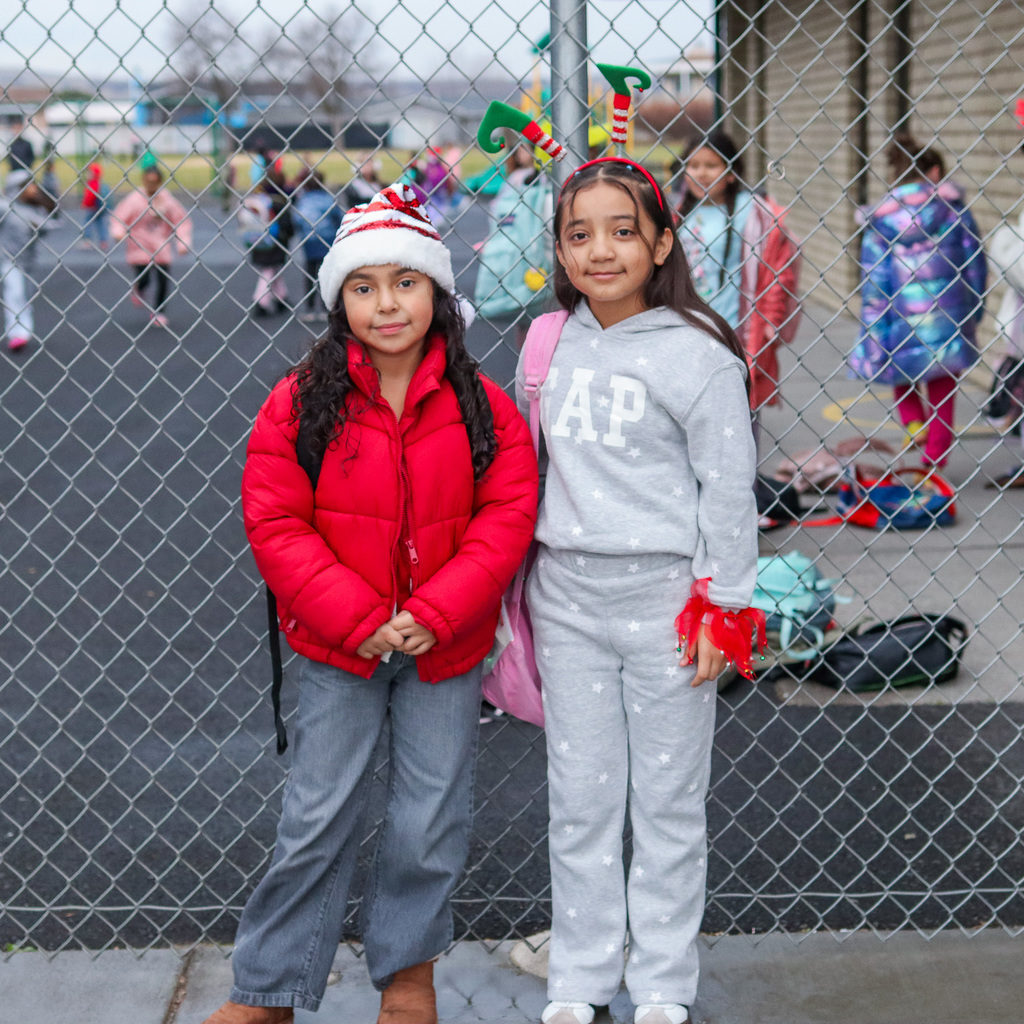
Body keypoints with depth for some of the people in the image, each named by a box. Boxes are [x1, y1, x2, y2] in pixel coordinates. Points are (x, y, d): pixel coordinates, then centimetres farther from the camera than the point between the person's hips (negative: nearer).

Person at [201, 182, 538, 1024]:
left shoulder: (482, 406, -6)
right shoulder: (301, 403, -9)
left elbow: (507, 518, -7)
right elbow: (276, 523, -10)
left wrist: (435, 614, -18)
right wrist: (358, 620, -17)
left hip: (446, 646, 1)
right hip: (339, 648, -1)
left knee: (431, 822, 10)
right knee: (318, 819, 7)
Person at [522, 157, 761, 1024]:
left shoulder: (695, 353, -10)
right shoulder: (549, 342, 5)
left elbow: (728, 487, -8)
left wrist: (722, 604, -9)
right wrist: (519, 580, 14)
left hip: (662, 594, -4)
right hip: (566, 595, 4)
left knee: (668, 798, 7)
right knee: (579, 797, 11)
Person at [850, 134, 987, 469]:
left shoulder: (880, 219, -8)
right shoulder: (951, 206, -3)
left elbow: (873, 287, -9)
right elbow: (975, 264, 1)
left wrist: (874, 344, -7)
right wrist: (974, 311, 14)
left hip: (902, 319, -1)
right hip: (949, 320, 1)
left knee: (901, 379, 25)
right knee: (942, 390, 14)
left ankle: (913, 422, 3)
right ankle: (935, 457, 15)